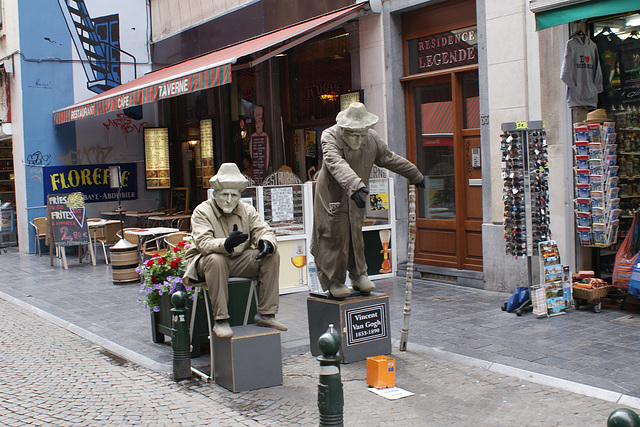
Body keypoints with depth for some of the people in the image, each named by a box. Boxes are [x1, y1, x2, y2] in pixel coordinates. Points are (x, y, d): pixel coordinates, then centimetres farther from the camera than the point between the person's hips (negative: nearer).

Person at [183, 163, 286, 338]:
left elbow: (263, 230, -4)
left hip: (240, 261, 4)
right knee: (215, 259, -38)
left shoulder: (247, 210, 5)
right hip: (206, 262, -4)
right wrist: (226, 244, -46)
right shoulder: (202, 212, -10)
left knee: (272, 255, -15)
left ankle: (266, 314, -12)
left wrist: (265, 242, -31)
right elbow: (203, 243, -25)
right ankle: (220, 321, -32)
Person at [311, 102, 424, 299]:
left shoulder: (372, 139, -4)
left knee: (356, 234, 10)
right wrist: (354, 185, -56)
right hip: (332, 196, -4)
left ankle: (359, 275, 25)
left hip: (357, 196, 4)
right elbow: (337, 165, -40)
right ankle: (334, 281, 10)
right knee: (334, 235, -3)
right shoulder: (330, 137, -21)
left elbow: (390, 159, 12)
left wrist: (415, 175, 21)